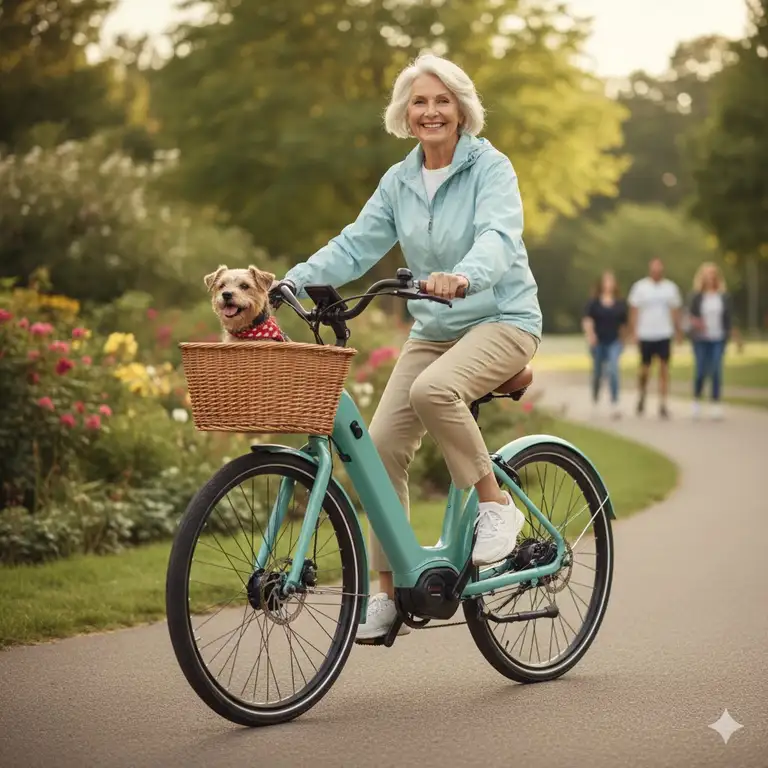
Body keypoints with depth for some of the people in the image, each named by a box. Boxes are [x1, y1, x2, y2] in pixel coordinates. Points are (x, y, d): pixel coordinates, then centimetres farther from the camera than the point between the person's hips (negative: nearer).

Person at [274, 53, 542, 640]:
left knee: (433, 390, -35)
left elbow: (498, 236, -25)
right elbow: (355, 245, 2)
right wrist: (293, 281, -14)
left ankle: (496, 504, -15)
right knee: (382, 445, -9)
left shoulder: (491, 167, -9)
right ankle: (390, 590, 2)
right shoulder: (399, 183, 8)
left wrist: (465, 276, -47)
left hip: (502, 320, -6)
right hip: (432, 330, 6)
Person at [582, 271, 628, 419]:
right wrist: (590, 333, -31)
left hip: (614, 342, 0)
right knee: (598, 371, 14)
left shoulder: (620, 303, 2)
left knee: (613, 370, -18)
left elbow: (623, 323, 10)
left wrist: (622, 338, 14)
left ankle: (614, 404, -21)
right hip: (598, 342, 0)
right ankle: (595, 397, 43)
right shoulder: (594, 302, -4)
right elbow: (587, 319, -14)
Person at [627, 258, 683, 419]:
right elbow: (634, 310, -1)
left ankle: (663, 404, -2)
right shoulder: (640, 287, -2)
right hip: (645, 335, -1)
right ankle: (642, 397, 32)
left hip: (665, 335, 1)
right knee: (645, 369, 7)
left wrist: (678, 332, 9)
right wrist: (633, 332, -7)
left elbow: (675, 311, 11)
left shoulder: (671, 288, 5)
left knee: (664, 368, -4)